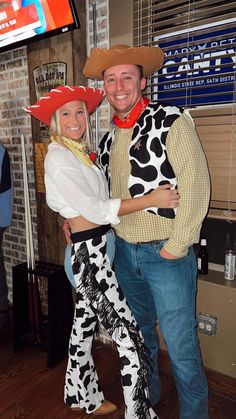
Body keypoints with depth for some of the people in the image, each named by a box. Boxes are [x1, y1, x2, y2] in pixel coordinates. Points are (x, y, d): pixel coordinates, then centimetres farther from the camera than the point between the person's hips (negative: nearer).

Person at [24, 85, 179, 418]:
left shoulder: (79, 152, 13)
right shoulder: (58, 156, -14)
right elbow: (93, 208, -20)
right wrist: (151, 200, -19)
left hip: (94, 248, 9)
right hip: (89, 252, -9)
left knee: (85, 322, 22)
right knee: (130, 339, -4)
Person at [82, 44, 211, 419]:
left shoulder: (172, 122, -11)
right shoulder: (109, 136, 9)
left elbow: (196, 184, -17)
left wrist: (176, 245, -16)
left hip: (167, 254, -6)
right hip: (124, 251, 7)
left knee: (180, 345, 5)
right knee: (138, 333, 23)